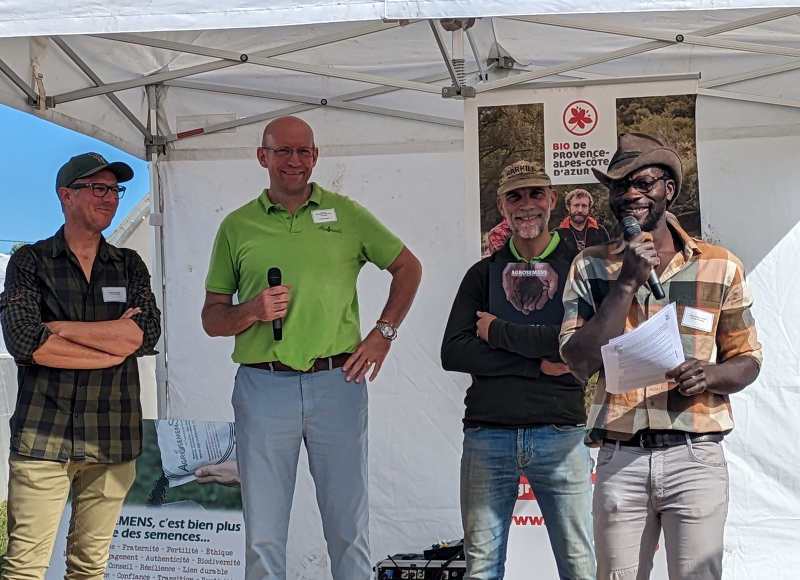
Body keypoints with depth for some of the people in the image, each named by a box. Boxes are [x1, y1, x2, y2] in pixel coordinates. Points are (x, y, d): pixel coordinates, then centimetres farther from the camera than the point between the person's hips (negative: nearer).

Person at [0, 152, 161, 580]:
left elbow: (148, 334, -5)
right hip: (43, 436, -3)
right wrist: (115, 342, -8)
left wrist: (61, 328, -7)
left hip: (112, 439, 3)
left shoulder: (129, 266, 13)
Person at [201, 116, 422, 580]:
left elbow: (408, 267, 17)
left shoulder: (346, 214, 8)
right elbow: (212, 318, 9)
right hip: (263, 388, 0)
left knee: (349, 529, 7)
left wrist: (384, 333, 7)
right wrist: (251, 311, -11)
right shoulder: (237, 226, 8)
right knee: (263, 536, 4)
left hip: (338, 383, 0)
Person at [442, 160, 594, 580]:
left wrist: (499, 332, -7)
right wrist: (540, 365, -10)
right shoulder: (483, 274, 12)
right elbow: (452, 353, -1)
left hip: (560, 435, -1)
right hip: (487, 434, 2)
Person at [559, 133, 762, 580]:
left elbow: (748, 359, 8)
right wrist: (626, 283, -11)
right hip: (620, 458, 1)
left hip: (695, 456, -1)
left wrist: (709, 376, -15)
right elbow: (581, 362, -5)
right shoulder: (592, 267, 6)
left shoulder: (720, 267, 4)